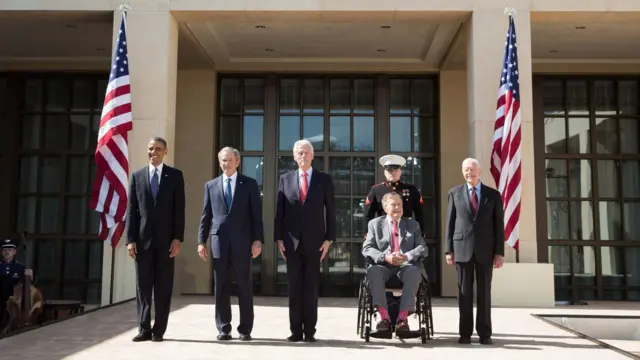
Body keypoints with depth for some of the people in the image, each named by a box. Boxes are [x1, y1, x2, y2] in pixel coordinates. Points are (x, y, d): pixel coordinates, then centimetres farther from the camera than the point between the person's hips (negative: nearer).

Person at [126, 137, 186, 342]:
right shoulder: (137, 176, 10)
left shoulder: (175, 176, 5)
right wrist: (130, 239, -2)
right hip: (143, 239, 2)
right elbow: (131, 210, 6)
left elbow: (179, 209, 0)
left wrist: (177, 238, -8)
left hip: (166, 239, -1)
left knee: (163, 287, 3)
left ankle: (159, 330, 9)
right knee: (143, 286, 4)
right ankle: (144, 329, 10)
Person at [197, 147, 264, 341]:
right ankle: (223, 328, 13)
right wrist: (201, 241, 3)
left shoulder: (250, 184, 5)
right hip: (219, 241, 2)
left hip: (242, 241, -2)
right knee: (221, 288, 5)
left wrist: (257, 240, -8)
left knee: (244, 287, 2)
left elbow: (256, 214, 1)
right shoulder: (211, 185, 12)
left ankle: (245, 329, 10)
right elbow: (206, 215, 10)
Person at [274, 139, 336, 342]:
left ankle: (309, 331, 10)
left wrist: (329, 239, -4)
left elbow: (331, 211, 3)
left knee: (311, 287, 3)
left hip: (314, 241, -1)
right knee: (294, 287, 5)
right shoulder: (285, 179, 8)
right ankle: (296, 330, 11)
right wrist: (278, 238, 0)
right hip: (291, 241, 1)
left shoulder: (324, 179, 4)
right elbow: (279, 211, 7)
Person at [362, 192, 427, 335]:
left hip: (406, 266, 0)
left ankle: (402, 318, -34)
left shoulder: (413, 225, 19)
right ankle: (384, 317, -35)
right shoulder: (375, 224, 15)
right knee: (373, 270, -35)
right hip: (384, 265, 0)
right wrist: (385, 257, -17)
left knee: (414, 272, -35)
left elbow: (423, 248, 7)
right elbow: (367, 249, 4)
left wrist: (407, 256, -15)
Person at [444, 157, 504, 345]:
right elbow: (450, 223, 5)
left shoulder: (493, 194, 6)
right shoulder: (454, 193, 8)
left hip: (485, 249, 0)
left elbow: (499, 225, 4)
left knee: (484, 291, 4)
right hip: (462, 248, 0)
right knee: (464, 292, 3)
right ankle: (465, 333, 8)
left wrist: (500, 252, -3)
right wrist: (448, 250, -2)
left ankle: (484, 333, 10)